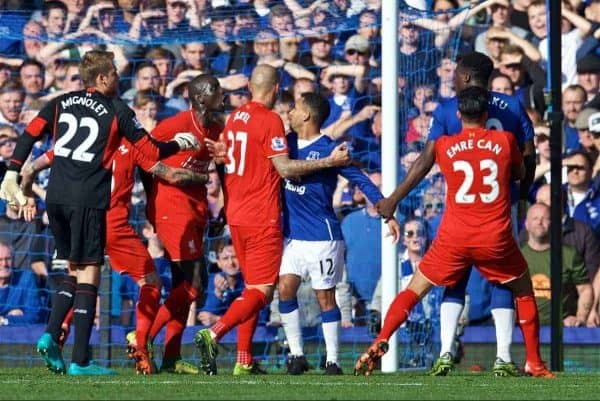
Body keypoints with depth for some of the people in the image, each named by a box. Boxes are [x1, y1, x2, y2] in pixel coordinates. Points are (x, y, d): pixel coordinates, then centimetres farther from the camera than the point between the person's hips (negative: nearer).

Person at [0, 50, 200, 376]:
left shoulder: (62, 103, 13)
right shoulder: (117, 111, 1)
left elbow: (29, 135, 4)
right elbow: (153, 152, 4)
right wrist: (179, 144, 22)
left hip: (55, 199, 5)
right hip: (87, 201, -5)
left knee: (74, 272, 18)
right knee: (88, 275, -1)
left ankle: (51, 336, -1)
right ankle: (80, 361, -6)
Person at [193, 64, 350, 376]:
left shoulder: (235, 117, 10)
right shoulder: (270, 121, -13)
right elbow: (285, 168, -17)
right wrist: (329, 162, -14)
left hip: (236, 217, 8)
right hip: (262, 219, -8)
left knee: (252, 286, 15)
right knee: (261, 291, -6)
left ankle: (244, 360, 11)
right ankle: (213, 334, -23)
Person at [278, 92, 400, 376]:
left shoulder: (328, 149, -11)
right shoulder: (286, 142, 7)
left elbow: (361, 180, -11)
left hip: (322, 237, -6)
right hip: (292, 233, 6)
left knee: (325, 297, -1)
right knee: (285, 289, -3)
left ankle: (332, 360, 7)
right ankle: (297, 355, 5)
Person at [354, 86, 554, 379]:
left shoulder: (443, 146, 2)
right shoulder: (505, 141, 1)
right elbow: (520, 174, 19)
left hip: (453, 238, 0)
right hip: (496, 239, 0)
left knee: (414, 290, 13)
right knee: (524, 291, 21)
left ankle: (380, 343, -5)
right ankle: (534, 363, 16)